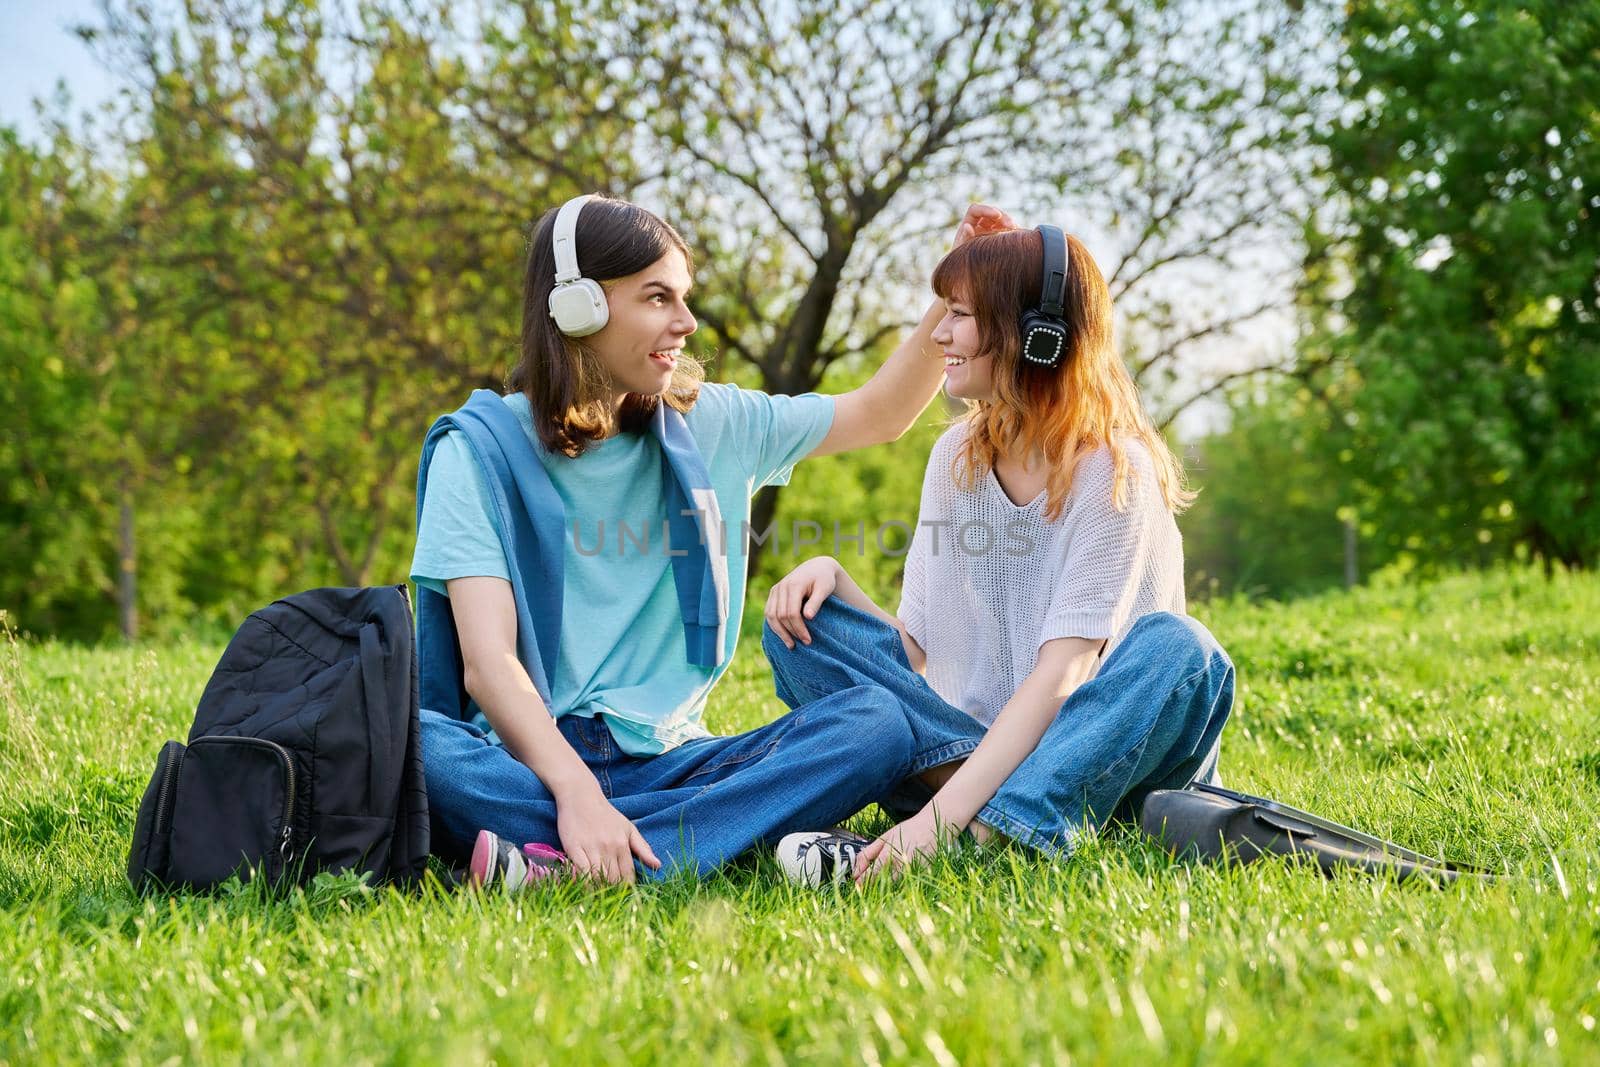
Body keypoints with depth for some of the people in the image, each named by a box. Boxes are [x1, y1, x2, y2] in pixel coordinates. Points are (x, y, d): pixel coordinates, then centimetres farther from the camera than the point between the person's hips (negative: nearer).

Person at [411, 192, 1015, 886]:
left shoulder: (705, 425, 14)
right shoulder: (479, 448, -2)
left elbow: (882, 413, 27)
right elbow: (487, 661, -14)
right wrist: (576, 794, -30)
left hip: (660, 760, 5)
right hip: (526, 762, -4)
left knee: (874, 720, -21)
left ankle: (571, 867, -33)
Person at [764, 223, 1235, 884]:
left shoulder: (1115, 473, -12)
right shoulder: (958, 456, 6)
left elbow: (1062, 674, -22)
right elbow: (917, 649, 5)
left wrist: (942, 817, -33)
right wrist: (832, 577, -15)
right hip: (971, 752, 5)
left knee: (1177, 648, -33)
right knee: (802, 623, -9)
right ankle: (990, 816, -30)